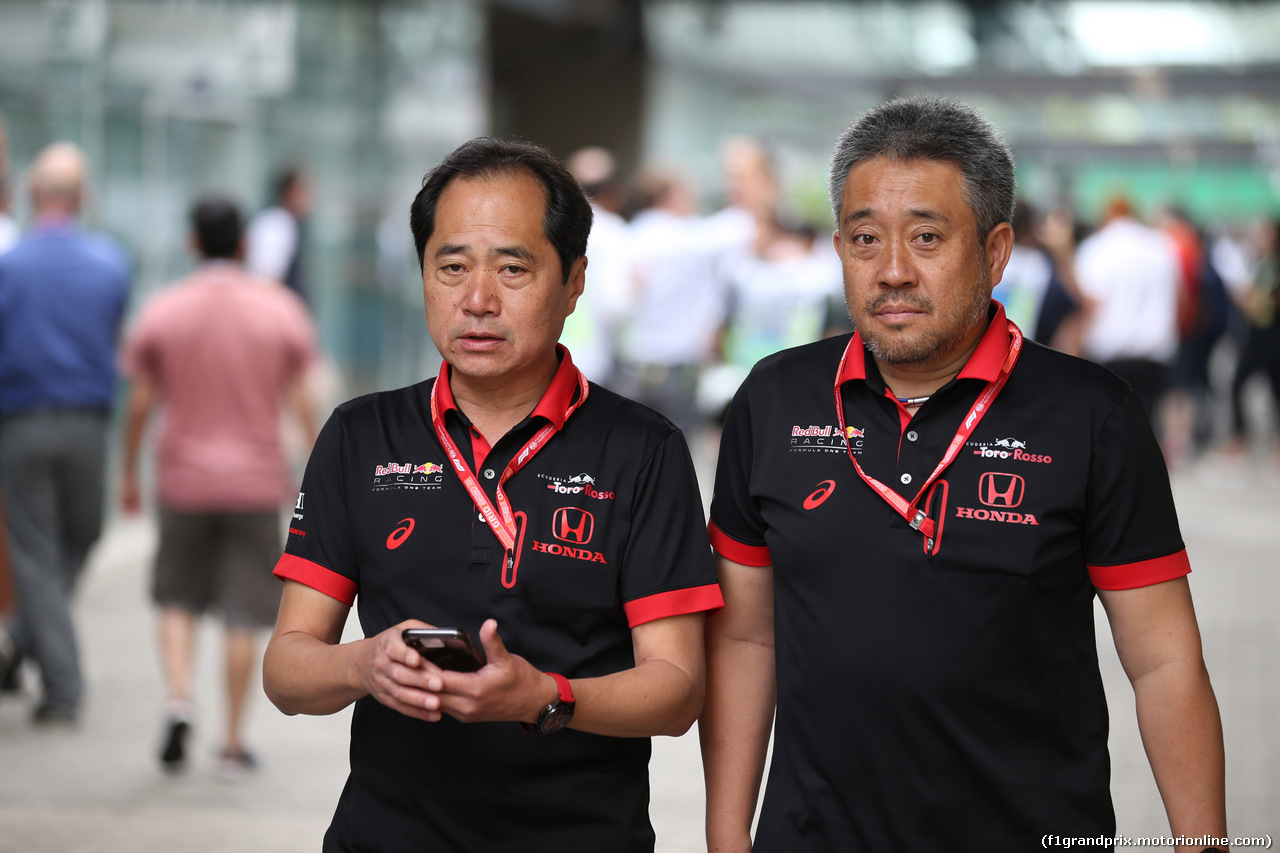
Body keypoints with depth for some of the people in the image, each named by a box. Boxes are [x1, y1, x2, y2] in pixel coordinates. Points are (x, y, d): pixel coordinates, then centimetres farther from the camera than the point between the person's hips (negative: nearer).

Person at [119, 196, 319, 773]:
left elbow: (140, 404, -1)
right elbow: (301, 401, -3)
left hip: (184, 480, 0)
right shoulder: (281, 309, -2)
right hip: (256, 482, 0)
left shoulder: (160, 313, -2)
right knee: (243, 616, 5)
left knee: (178, 600, 16)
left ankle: (179, 703, -6)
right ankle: (233, 742, 7)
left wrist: (129, 476, 9)